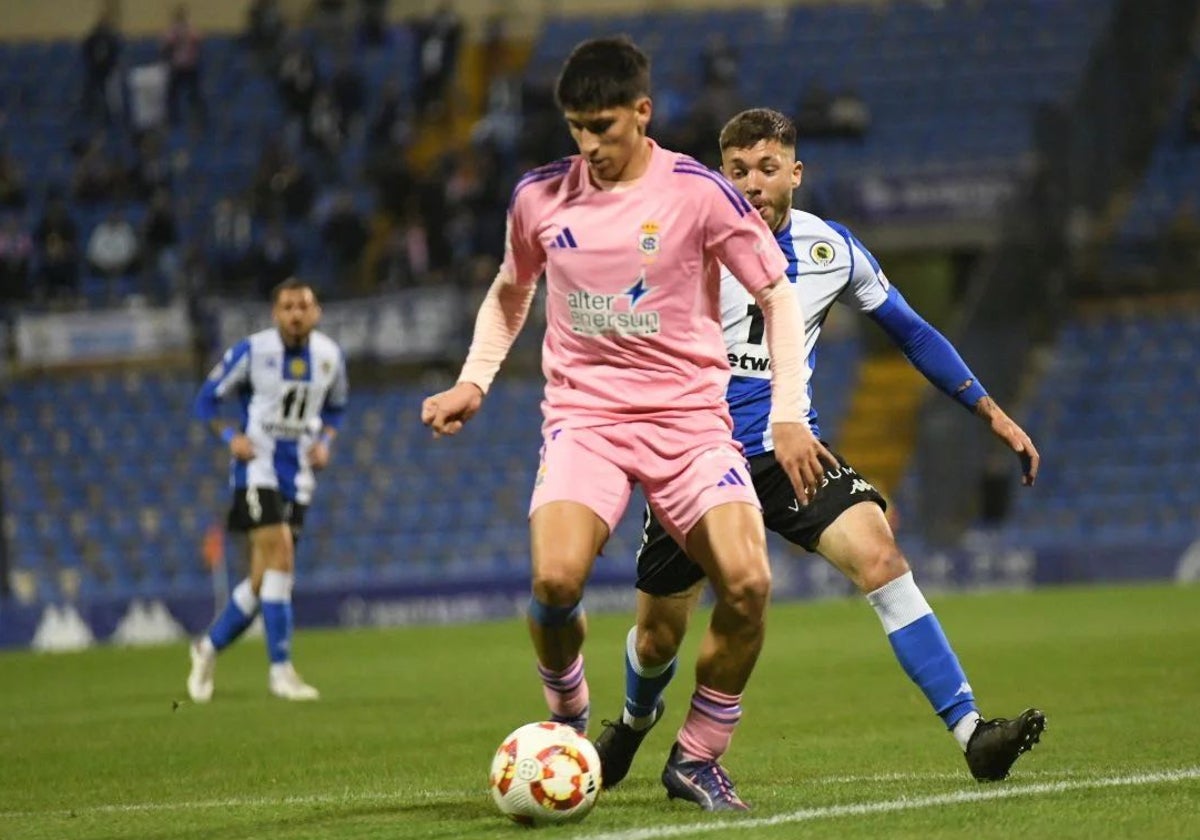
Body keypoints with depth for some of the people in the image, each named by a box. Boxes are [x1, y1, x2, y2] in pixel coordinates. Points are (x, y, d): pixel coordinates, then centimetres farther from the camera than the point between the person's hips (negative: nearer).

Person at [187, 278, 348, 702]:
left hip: (297, 477, 5)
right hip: (257, 469, -5)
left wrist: (324, 441, 1)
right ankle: (280, 670, -16)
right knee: (281, 557, -20)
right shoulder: (251, 351, -9)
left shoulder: (330, 356, 3)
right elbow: (207, 399, 0)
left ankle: (210, 646, 29)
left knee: (264, 579, 6)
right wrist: (231, 437, -16)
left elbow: (335, 408, 20)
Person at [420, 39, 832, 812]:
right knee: (556, 578, -26)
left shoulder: (698, 192, -6)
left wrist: (789, 415, -6)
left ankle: (698, 759, 2)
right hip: (584, 417, 1)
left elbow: (777, 294, 2)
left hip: (689, 416, -1)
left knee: (748, 583, -20)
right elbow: (511, 291, 23)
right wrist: (473, 381, 10)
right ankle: (567, 719, 5)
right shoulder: (540, 197, 3)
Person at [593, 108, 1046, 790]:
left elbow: (911, 331, 12)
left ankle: (971, 733, -28)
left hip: (790, 452, 1)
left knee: (878, 553, -25)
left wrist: (993, 412, 8)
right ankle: (636, 717, 45)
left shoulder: (831, 248, 0)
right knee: (659, 637, 7)